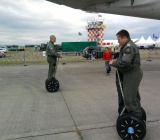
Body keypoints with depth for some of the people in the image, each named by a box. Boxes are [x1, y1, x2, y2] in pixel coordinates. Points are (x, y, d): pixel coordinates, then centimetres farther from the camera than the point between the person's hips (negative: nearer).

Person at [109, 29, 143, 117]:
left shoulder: (129, 47, -19)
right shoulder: (128, 46, 15)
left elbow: (124, 63, -29)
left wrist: (113, 63, -14)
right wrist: (116, 60, 5)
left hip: (132, 75, -11)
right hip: (132, 74, 11)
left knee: (129, 99, -6)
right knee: (134, 96, 21)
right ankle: (138, 114, 35)